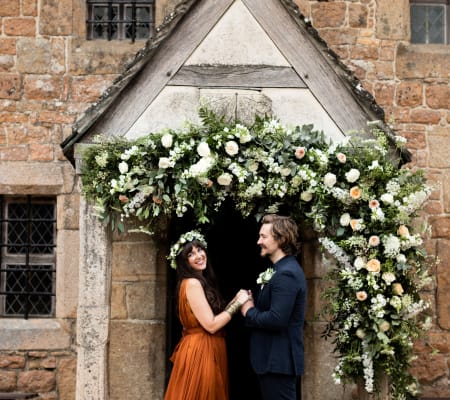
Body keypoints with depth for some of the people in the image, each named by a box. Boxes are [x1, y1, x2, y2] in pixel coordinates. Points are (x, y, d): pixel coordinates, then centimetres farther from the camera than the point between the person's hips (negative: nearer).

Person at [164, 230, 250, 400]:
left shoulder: (201, 282, 14)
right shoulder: (192, 283, -16)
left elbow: (213, 317, 9)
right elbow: (211, 325, -20)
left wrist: (235, 300, 6)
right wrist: (237, 303, -13)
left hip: (207, 351, 10)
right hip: (200, 352, -10)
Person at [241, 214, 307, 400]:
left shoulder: (286, 274, -19)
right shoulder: (283, 269, 13)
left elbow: (276, 320, -28)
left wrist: (249, 311, -12)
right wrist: (253, 308, -2)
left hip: (278, 361, -10)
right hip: (276, 359, 10)